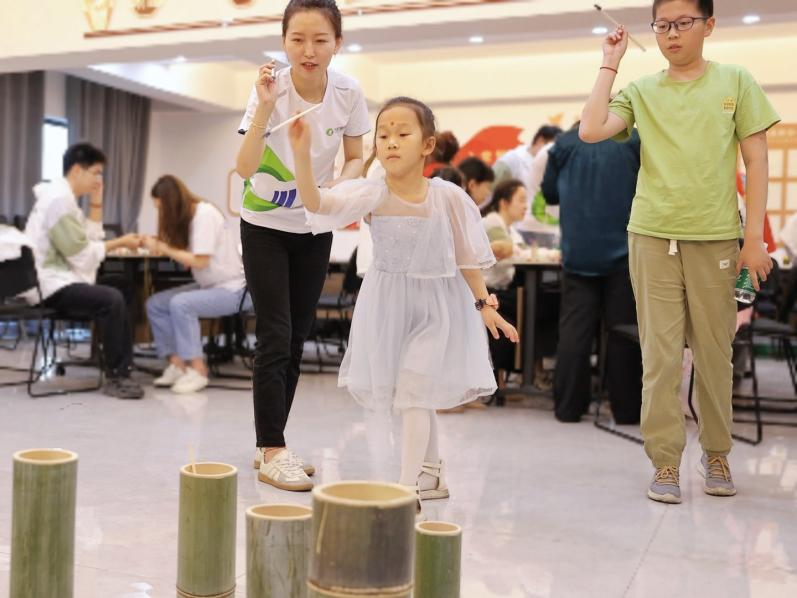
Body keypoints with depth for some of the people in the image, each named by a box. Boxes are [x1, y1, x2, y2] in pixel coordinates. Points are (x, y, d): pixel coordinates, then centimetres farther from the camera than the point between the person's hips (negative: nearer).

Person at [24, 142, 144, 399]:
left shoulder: (64, 198, 16)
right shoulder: (59, 200, -17)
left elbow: (90, 240, 15)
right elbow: (81, 255, -20)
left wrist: (96, 204, 8)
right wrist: (120, 243, -11)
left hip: (60, 283, 11)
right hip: (52, 287, -11)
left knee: (117, 300, 8)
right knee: (111, 299, -27)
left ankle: (120, 373, 6)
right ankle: (115, 376, -16)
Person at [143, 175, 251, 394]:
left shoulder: (205, 214, -18)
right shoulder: (187, 217, 7)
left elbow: (200, 261, -23)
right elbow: (187, 258, 0)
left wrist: (162, 248, -17)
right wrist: (156, 244, -12)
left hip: (232, 289, -9)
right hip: (209, 286, 9)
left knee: (180, 303, -29)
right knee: (155, 304, -4)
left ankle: (198, 370, -19)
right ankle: (177, 364, -5)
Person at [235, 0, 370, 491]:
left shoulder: (349, 92, -12)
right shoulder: (271, 89, -21)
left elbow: (355, 158, 1)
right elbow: (245, 168, -30)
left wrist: (340, 185, -20)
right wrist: (265, 105, -40)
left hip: (316, 229, 4)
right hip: (265, 228, -4)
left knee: (297, 339, 9)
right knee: (276, 338, -7)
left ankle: (271, 444, 23)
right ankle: (272, 450, 5)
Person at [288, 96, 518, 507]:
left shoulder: (448, 196, -14)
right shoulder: (371, 193, -15)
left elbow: (467, 256, -3)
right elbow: (316, 202, -30)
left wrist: (484, 303, -2)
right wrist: (301, 154, -43)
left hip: (436, 305, -2)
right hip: (388, 305, 2)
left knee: (414, 391, -7)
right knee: (418, 394, 15)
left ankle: (408, 484, 2)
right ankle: (432, 473, 34)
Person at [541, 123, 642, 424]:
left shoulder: (565, 142, 7)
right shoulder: (634, 140, 2)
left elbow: (550, 193, 13)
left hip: (578, 252, 1)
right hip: (623, 250, -1)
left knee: (574, 329, 4)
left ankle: (568, 407, 6)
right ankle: (626, 408, 9)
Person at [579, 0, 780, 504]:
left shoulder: (736, 82, 6)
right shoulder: (641, 91, 7)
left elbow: (757, 162, 4)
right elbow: (591, 131, -9)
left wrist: (755, 238, -2)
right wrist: (610, 64, -1)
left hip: (716, 238, 0)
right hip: (653, 236, 0)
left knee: (715, 352, 7)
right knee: (661, 354, 1)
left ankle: (716, 453, 24)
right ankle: (666, 461, 9)